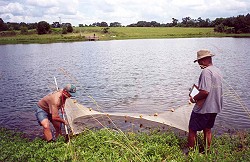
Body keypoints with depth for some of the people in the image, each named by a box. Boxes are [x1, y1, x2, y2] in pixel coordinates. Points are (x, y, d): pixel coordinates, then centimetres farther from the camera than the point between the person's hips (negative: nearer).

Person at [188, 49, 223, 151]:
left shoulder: (206, 71, -20)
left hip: (203, 108, -9)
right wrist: (198, 89, 17)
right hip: (214, 108, 9)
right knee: (207, 130, 20)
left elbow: (205, 92, -28)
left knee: (192, 130, 5)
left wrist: (194, 98, -12)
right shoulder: (218, 71, 9)